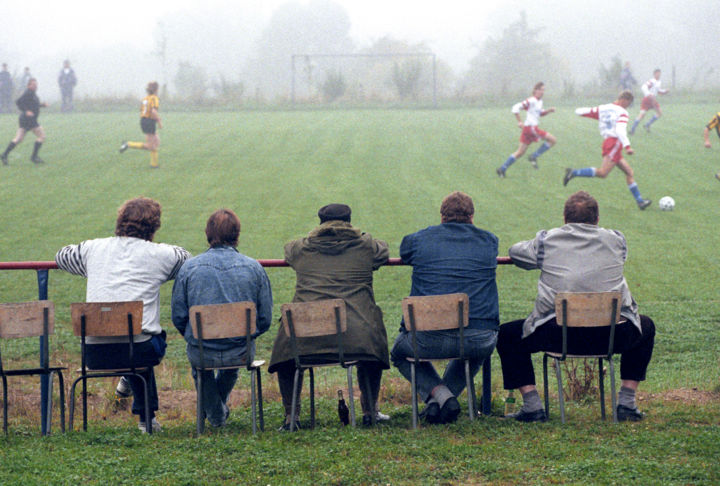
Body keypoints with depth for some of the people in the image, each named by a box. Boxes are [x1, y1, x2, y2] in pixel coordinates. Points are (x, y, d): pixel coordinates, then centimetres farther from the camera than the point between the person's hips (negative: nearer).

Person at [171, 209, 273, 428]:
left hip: (202, 354, -1)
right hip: (240, 354, 1)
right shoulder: (254, 268, -3)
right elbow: (265, 319, 1)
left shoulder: (188, 267, -5)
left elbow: (178, 318, -1)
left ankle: (215, 414, 42)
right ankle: (220, 406, 62)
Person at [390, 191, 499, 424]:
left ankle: (438, 394, 5)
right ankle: (445, 402, 21)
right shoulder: (489, 241, 10)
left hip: (430, 339, -2)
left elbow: (404, 254, 31)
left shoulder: (419, 240, 7)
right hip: (478, 339, 2)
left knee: (400, 353, 32)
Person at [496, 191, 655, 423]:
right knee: (646, 327, 34)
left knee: (507, 335, 24)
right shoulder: (616, 240, 10)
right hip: (611, 336, 1)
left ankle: (532, 405, 12)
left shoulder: (546, 241, 7)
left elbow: (516, 252, 26)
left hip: (558, 335, -1)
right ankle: (627, 402, 27)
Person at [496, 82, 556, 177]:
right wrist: (520, 122, -13)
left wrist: (548, 111, 12)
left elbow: (540, 113, 31)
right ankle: (534, 157, -3)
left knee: (520, 152, 10)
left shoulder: (540, 101, 16)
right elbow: (516, 107, -14)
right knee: (552, 140, -7)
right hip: (530, 127, -9)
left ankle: (502, 169, 10)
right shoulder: (531, 101, -12)